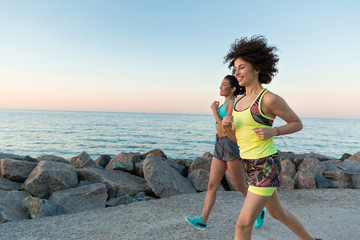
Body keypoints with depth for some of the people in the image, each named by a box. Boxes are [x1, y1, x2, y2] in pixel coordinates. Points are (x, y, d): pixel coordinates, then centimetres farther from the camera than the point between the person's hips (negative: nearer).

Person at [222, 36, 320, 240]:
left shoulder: (270, 99, -16)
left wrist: (272, 132, -19)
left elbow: (298, 124, -2)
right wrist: (226, 125, -12)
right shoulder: (241, 101, 7)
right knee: (277, 212, 27)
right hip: (252, 166, 8)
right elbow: (236, 137, 10)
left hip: (267, 168, -8)